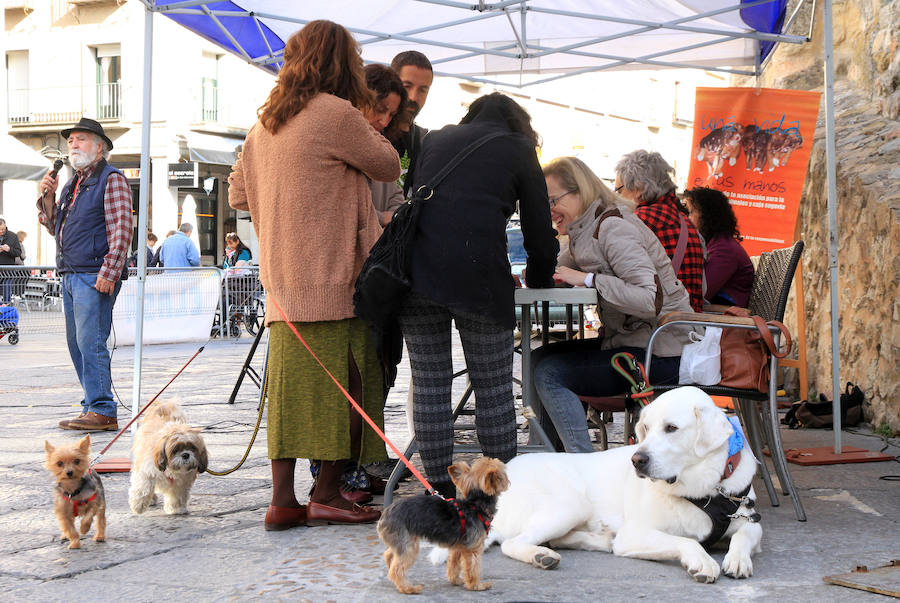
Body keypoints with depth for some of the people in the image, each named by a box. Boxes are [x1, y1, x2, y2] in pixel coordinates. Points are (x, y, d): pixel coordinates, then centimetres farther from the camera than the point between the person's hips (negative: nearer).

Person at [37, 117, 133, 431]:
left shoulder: (111, 179, -4)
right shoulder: (72, 184, 22)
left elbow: (121, 229, -12)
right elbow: (55, 227, 26)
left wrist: (108, 272, -20)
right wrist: (48, 197, 9)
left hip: (95, 276, -9)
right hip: (71, 275, 9)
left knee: (90, 342, -13)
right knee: (77, 345, 9)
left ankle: (101, 411, -12)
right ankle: (94, 407, 14)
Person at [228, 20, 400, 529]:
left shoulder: (265, 123, 14)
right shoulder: (337, 113, -9)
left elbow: (239, 193, 21)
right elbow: (389, 166, 1)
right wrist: (364, 124, 15)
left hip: (283, 278, 7)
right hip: (335, 275, -7)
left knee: (292, 382, 7)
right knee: (347, 380, 0)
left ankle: (283, 500, 6)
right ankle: (327, 493, 2)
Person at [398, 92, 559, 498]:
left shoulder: (435, 139, 26)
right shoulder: (518, 148, 16)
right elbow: (540, 231, 16)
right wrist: (538, 281, 32)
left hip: (416, 270, 3)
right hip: (478, 274, -3)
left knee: (429, 384, 8)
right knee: (493, 387, 5)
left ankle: (440, 490, 10)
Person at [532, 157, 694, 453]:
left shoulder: (613, 228, -18)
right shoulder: (584, 230, 12)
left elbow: (652, 300, -29)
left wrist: (589, 279, -27)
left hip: (659, 354, -10)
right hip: (628, 340, 10)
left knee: (550, 374, -18)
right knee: (540, 358, 10)